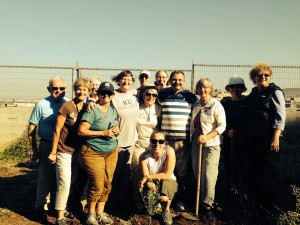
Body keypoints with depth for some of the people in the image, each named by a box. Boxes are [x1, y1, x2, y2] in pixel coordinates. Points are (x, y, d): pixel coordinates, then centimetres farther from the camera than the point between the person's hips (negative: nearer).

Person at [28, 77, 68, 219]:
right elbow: (31, 128, -4)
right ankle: (40, 206, 26)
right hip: (47, 146, -3)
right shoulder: (42, 105, -8)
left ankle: (54, 205, 35)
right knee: (45, 178, 6)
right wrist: (33, 149, -5)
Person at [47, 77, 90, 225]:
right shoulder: (67, 106, -14)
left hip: (78, 152, 6)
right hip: (64, 151, -6)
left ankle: (62, 208, 38)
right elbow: (57, 130, -12)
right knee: (64, 185, -3)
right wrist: (53, 152, -10)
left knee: (72, 182, 18)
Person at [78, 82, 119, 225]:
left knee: (107, 184, 9)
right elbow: (81, 131, -18)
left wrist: (117, 130, -1)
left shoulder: (113, 110, 9)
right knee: (97, 185, -4)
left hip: (112, 152, 7)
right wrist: (103, 133, -21)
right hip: (93, 152, -6)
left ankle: (100, 213, 26)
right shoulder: (92, 110, -13)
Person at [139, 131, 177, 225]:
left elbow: (167, 175, -23)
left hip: (168, 181, -2)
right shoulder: (144, 156, -17)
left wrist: (148, 177, -24)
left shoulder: (169, 151, -23)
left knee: (166, 183, -35)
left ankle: (166, 210, -5)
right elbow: (145, 177, -17)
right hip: (153, 183, 2)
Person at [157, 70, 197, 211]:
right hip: (166, 139, 0)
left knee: (182, 171, 8)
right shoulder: (162, 95, 5)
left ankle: (180, 199, 23)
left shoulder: (191, 97, 4)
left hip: (184, 140, 0)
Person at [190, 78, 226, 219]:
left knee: (208, 175, -6)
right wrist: (193, 137, 4)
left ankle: (207, 205, 8)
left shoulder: (216, 105, -7)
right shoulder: (195, 105, 8)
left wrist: (207, 137, -20)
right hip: (196, 143, 5)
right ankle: (199, 201, 27)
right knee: (197, 174, 11)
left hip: (211, 145, -5)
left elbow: (222, 125, -11)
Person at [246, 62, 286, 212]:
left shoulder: (275, 92, -6)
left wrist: (275, 138, -18)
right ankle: (254, 202, 29)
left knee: (268, 172, 2)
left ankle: (270, 206, 19)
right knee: (252, 171, 13)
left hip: (268, 138, -6)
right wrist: (247, 135, 13)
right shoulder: (253, 94, 13)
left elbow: (280, 117, -11)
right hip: (252, 138, 7)